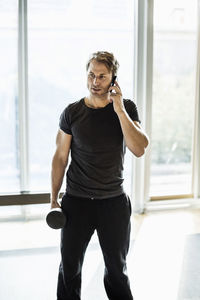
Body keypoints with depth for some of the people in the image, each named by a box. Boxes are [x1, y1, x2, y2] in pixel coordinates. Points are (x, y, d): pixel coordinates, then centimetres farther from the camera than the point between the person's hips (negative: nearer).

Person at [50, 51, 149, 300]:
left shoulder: (126, 108, -2)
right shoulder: (72, 112, -2)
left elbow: (139, 149, -15)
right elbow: (60, 157, 3)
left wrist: (119, 110, -21)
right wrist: (53, 198, 2)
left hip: (114, 202, 0)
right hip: (76, 202, 0)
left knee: (116, 268, 14)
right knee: (69, 268, 10)